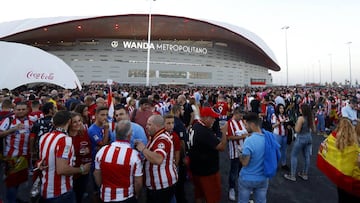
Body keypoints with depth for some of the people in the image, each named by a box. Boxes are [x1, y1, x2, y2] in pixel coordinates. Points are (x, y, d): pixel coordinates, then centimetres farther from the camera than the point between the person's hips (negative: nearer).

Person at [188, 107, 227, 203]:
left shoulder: (195, 127, 2)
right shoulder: (205, 132, -29)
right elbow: (222, 147, -27)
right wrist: (224, 132, -17)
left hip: (196, 168, 9)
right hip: (208, 170, -9)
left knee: (199, 194, 22)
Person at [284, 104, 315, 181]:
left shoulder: (301, 118, -20)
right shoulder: (311, 118, 2)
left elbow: (297, 130, -18)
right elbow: (314, 130, 10)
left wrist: (296, 124, -3)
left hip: (301, 138, -7)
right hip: (309, 137, 8)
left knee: (294, 155, 4)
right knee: (307, 156, 14)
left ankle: (292, 176, 7)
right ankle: (304, 174, 27)